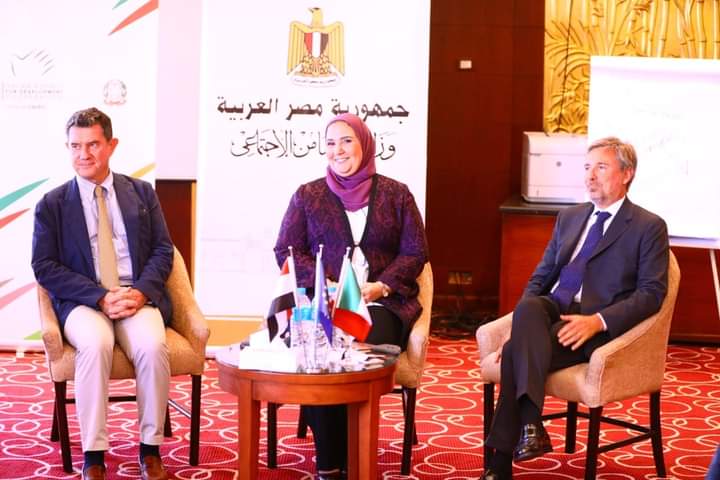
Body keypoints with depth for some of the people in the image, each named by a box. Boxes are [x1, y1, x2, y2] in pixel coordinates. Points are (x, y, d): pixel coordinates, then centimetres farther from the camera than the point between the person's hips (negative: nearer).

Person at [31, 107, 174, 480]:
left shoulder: (142, 193, 13)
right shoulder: (52, 204, 8)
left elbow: (163, 251, 9)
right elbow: (44, 267, -1)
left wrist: (141, 291, -12)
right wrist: (100, 297, -14)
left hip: (138, 296, 1)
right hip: (82, 302, -1)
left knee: (153, 345, -31)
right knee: (96, 344, -35)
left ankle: (150, 449, -16)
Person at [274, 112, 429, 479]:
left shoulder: (396, 194, 14)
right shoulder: (308, 195, 15)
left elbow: (415, 252, 9)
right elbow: (286, 250, 9)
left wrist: (380, 286, -9)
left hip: (381, 301, 0)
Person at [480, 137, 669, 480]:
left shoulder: (649, 227, 4)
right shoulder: (569, 217, 22)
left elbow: (651, 293, -6)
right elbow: (540, 276, 19)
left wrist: (598, 320, -21)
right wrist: (524, 320, -2)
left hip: (595, 328, -5)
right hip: (550, 311, 5)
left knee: (516, 352, -30)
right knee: (527, 307, -33)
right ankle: (530, 424, -40)